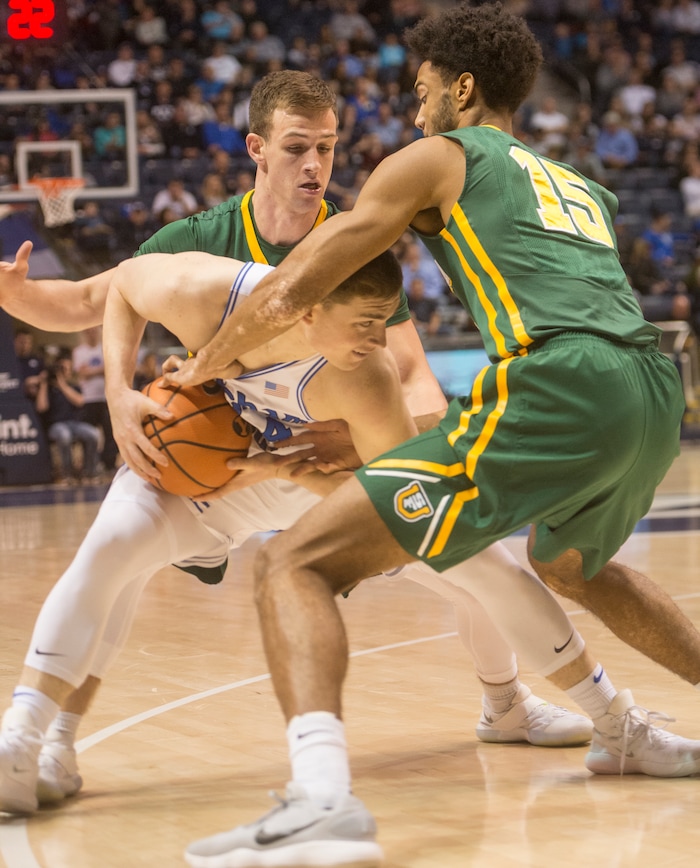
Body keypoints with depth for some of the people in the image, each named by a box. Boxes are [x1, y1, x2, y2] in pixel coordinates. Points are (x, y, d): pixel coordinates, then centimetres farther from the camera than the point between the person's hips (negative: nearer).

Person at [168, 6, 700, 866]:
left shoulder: (435, 159, 14)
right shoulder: (580, 186, 33)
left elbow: (288, 293, 8)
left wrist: (197, 369, 26)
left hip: (558, 388, -7)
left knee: (295, 563, -7)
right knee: (571, 565, 41)